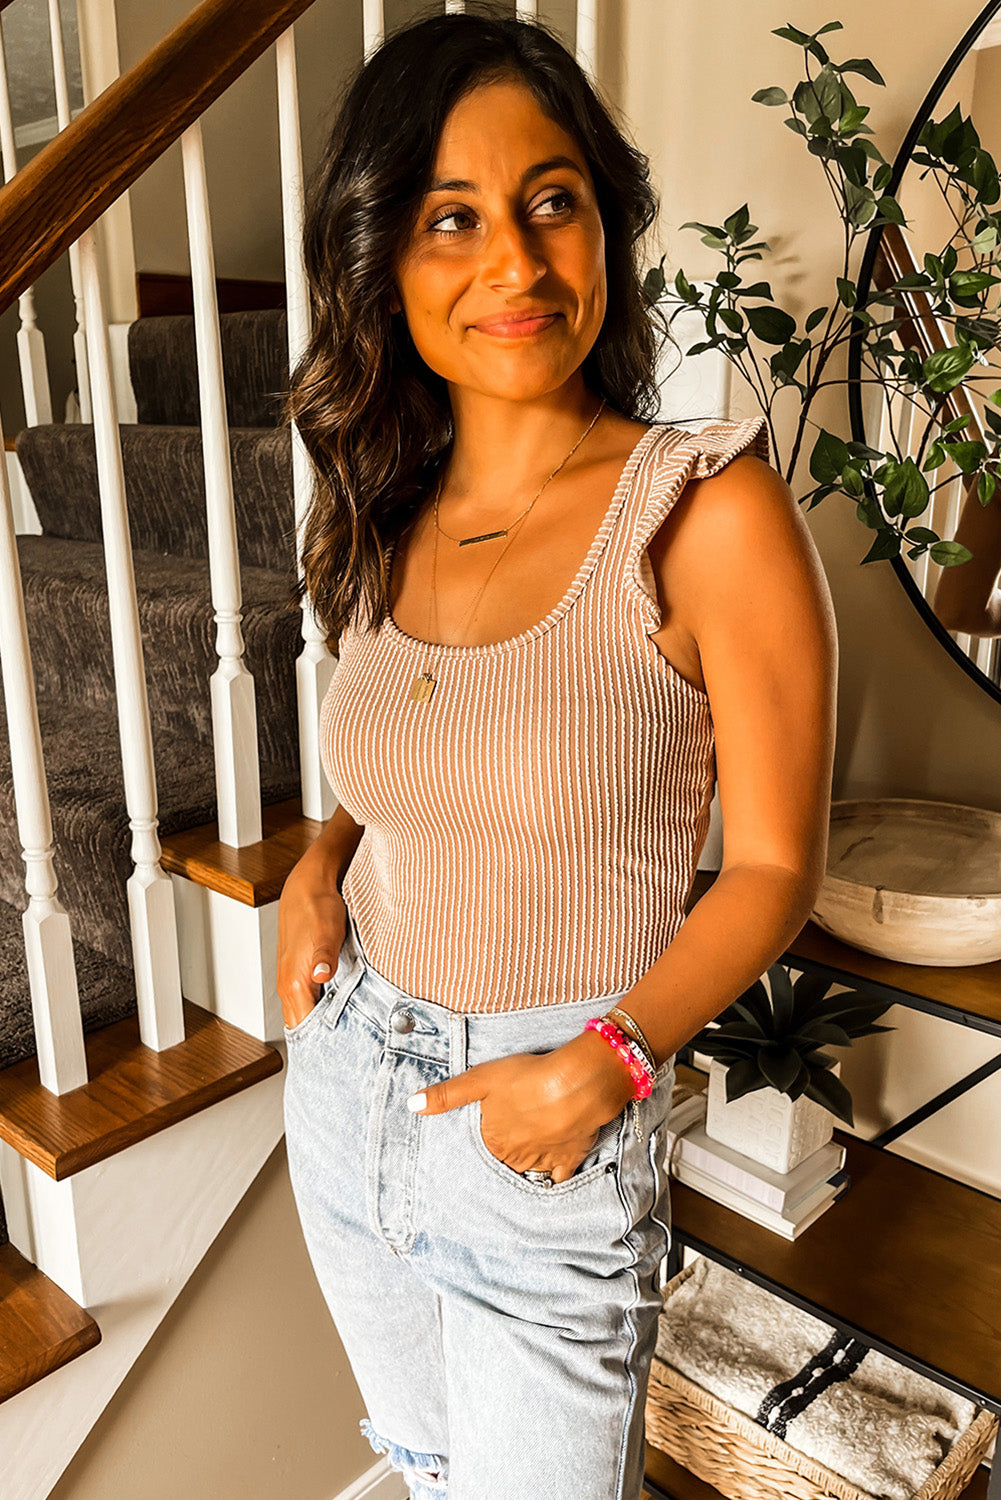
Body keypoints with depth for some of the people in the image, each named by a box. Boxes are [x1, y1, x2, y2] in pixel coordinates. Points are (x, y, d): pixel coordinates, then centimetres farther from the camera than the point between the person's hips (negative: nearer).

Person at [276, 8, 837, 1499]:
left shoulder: (706, 512, -18)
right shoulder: (385, 518, 0)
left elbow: (771, 867, -12)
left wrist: (603, 1063, -22)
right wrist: (323, 862, -4)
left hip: (549, 1132, -5)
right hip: (342, 1082, 6)